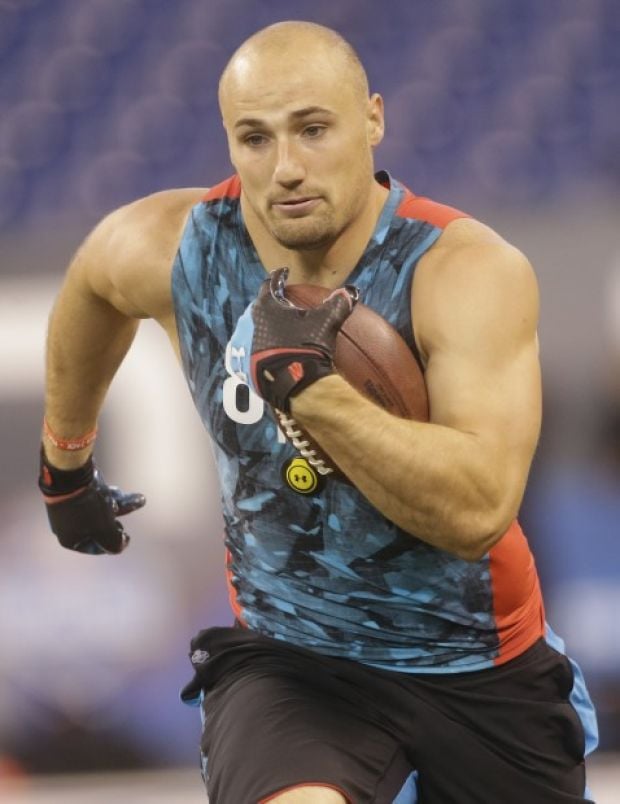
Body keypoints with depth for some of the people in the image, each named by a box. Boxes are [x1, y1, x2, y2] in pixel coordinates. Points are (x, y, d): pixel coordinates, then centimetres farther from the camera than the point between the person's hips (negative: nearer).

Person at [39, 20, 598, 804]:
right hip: (288, 662, 0)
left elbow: (477, 510, -34)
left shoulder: (469, 270, -22)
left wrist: (307, 385, -39)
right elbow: (90, 284, 15)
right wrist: (65, 462, 28)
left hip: (482, 672, 0)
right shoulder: (168, 251, -12)